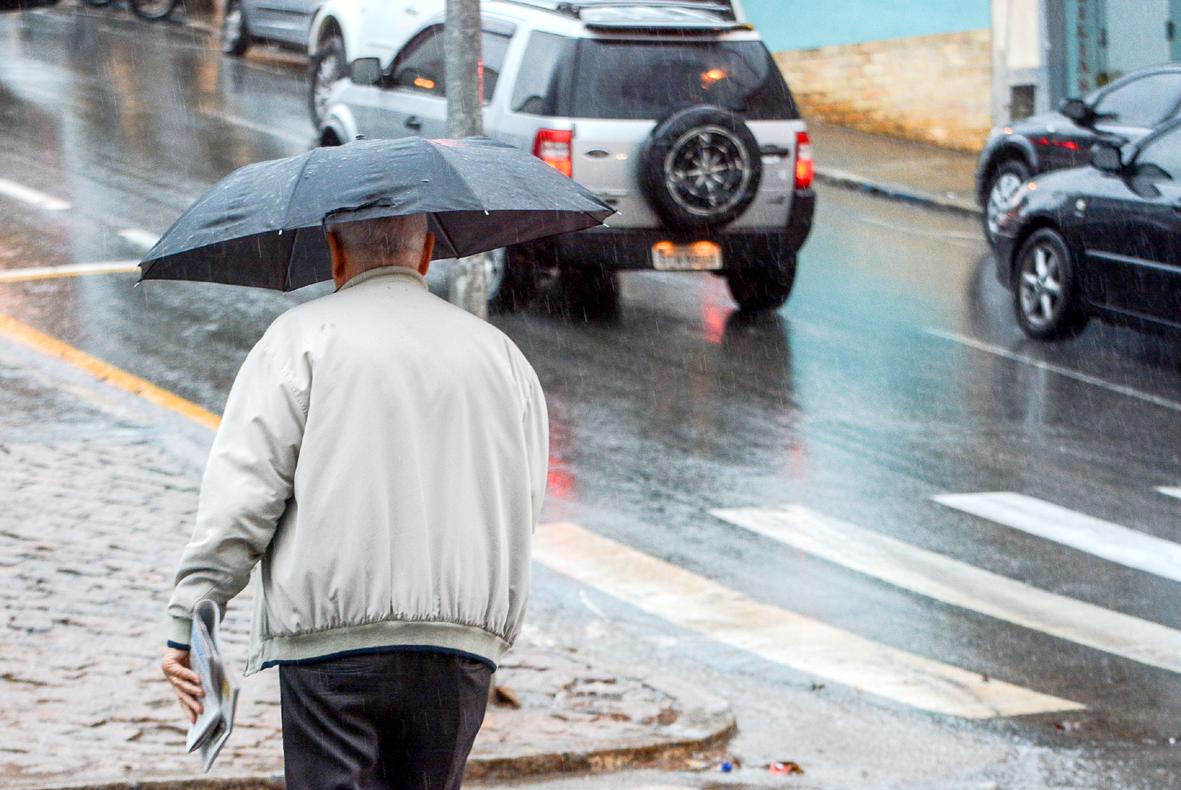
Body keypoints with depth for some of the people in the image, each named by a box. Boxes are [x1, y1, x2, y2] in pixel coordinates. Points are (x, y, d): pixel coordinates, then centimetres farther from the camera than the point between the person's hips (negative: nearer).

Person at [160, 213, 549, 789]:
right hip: (462, 653, 4)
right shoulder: (501, 354, 15)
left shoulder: (303, 337, 0)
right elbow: (524, 508, 17)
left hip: (330, 639, -4)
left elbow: (242, 491, -6)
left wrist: (187, 626, -3)